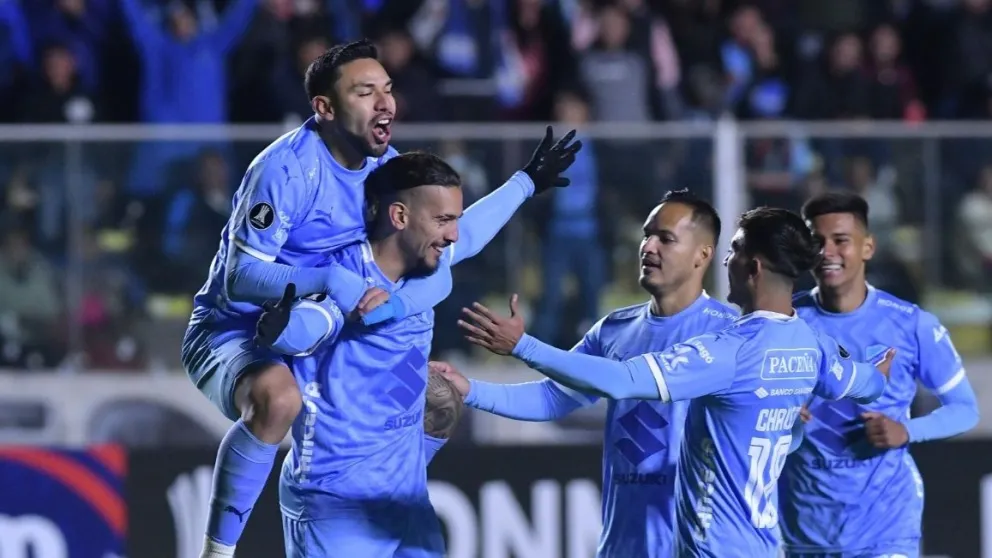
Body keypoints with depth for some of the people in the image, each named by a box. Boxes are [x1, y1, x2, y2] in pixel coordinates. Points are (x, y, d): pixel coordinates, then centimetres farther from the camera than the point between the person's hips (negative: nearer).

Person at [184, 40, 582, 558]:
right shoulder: (285, 168, -23)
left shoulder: (388, 167, -1)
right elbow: (239, 277, -29)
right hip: (234, 332, -8)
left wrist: (393, 302, -29)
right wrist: (331, 281, -44)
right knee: (278, 399, -40)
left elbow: (437, 274, -6)